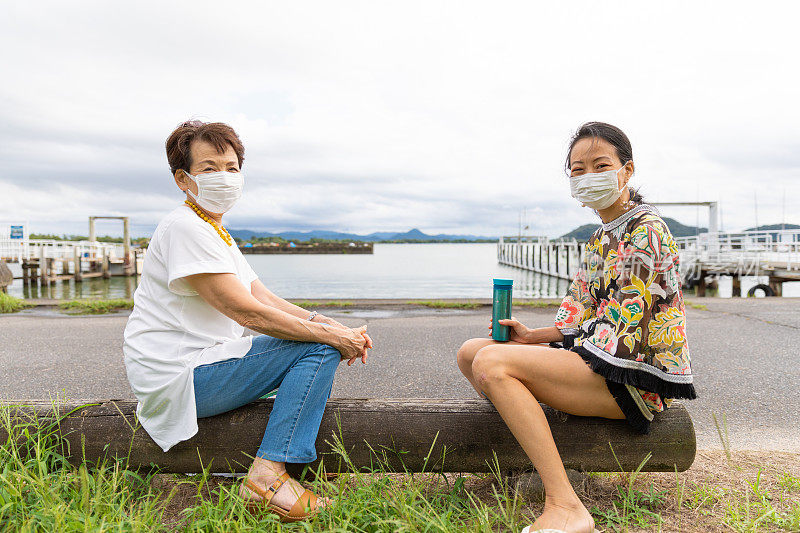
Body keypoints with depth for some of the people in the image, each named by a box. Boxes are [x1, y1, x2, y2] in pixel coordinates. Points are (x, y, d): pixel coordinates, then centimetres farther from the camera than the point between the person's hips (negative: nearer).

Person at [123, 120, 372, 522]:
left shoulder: (216, 233, 17)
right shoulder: (184, 228, -16)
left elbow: (265, 298, 9)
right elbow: (247, 311, -23)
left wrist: (328, 323, -5)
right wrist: (330, 335, -18)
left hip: (201, 361, 10)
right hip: (177, 377, -10)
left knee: (321, 336, 13)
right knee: (319, 349, -16)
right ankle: (268, 475, -17)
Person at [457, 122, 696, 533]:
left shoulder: (645, 228, -9)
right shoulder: (600, 238, 18)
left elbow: (622, 324, -16)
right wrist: (534, 336, 1)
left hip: (637, 376, -9)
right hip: (594, 359, 9)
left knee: (493, 363, -28)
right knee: (470, 352, 1)